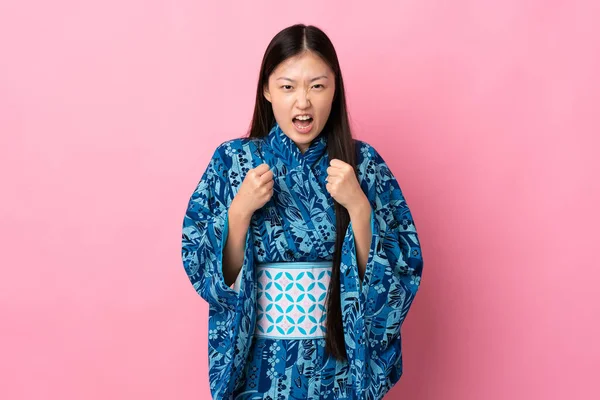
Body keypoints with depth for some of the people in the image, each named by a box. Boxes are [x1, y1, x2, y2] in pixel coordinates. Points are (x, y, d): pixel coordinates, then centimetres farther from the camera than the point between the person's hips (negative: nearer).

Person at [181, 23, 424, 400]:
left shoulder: (363, 162, -6)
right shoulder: (232, 161, -6)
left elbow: (402, 273, -8)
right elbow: (205, 272, -6)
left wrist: (358, 206, -21)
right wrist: (240, 211, -20)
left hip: (342, 365, 0)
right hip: (261, 364, 0)